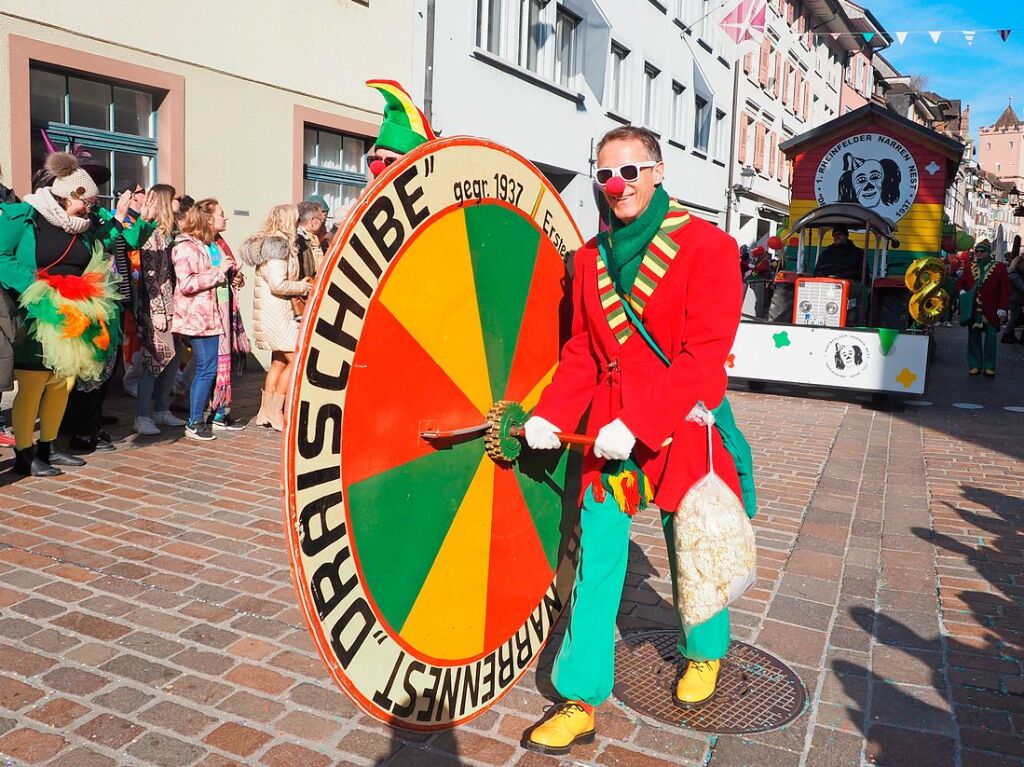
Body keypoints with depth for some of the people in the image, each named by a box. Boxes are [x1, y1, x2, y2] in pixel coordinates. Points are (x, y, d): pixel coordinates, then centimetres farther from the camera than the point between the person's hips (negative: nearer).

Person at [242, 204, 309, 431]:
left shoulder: (268, 243, 15)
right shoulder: (278, 245, -16)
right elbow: (278, 285, -23)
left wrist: (300, 285, 11)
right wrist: (303, 287, -9)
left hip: (274, 312, 11)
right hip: (277, 314, -11)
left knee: (279, 361, 14)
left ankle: (265, 412, 19)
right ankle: (275, 412, -2)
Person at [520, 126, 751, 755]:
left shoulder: (707, 245, -9)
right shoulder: (591, 257, 8)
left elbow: (705, 354, -16)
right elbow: (583, 351, 10)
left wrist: (637, 422, -24)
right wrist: (550, 415, -5)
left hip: (682, 429, -3)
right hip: (608, 432, 4)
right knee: (595, 561, 3)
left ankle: (705, 654, 43)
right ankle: (582, 703, 14)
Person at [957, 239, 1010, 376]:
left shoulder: (999, 267, 1)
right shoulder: (970, 268, 12)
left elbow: (1005, 290, -2)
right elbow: (960, 283, 20)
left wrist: (1002, 309, -10)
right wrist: (962, 291, -4)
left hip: (991, 312, -3)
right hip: (973, 310, 3)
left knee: (990, 338, -1)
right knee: (974, 338, 6)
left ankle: (989, 366, 5)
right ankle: (974, 365, 13)